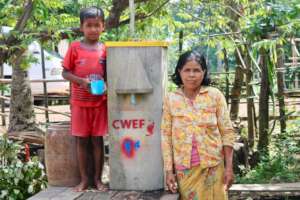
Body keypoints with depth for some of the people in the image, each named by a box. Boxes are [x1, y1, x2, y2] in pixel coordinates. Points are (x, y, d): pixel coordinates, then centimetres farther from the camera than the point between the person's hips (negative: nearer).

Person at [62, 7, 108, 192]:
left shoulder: (105, 49, 2)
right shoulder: (75, 47, -3)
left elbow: (109, 74, 9)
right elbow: (65, 73, -2)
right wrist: (81, 81, -18)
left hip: (100, 103, 1)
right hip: (80, 102, -1)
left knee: (98, 140, 6)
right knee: (81, 141, 6)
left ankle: (98, 178, 17)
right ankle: (84, 179, 16)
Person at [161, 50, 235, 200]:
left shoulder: (215, 95, -2)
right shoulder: (170, 99, 0)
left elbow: (227, 132, -1)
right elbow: (166, 136, 2)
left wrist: (229, 167, -5)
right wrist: (169, 170, -2)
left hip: (212, 167, 0)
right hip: (183, 169, 1)